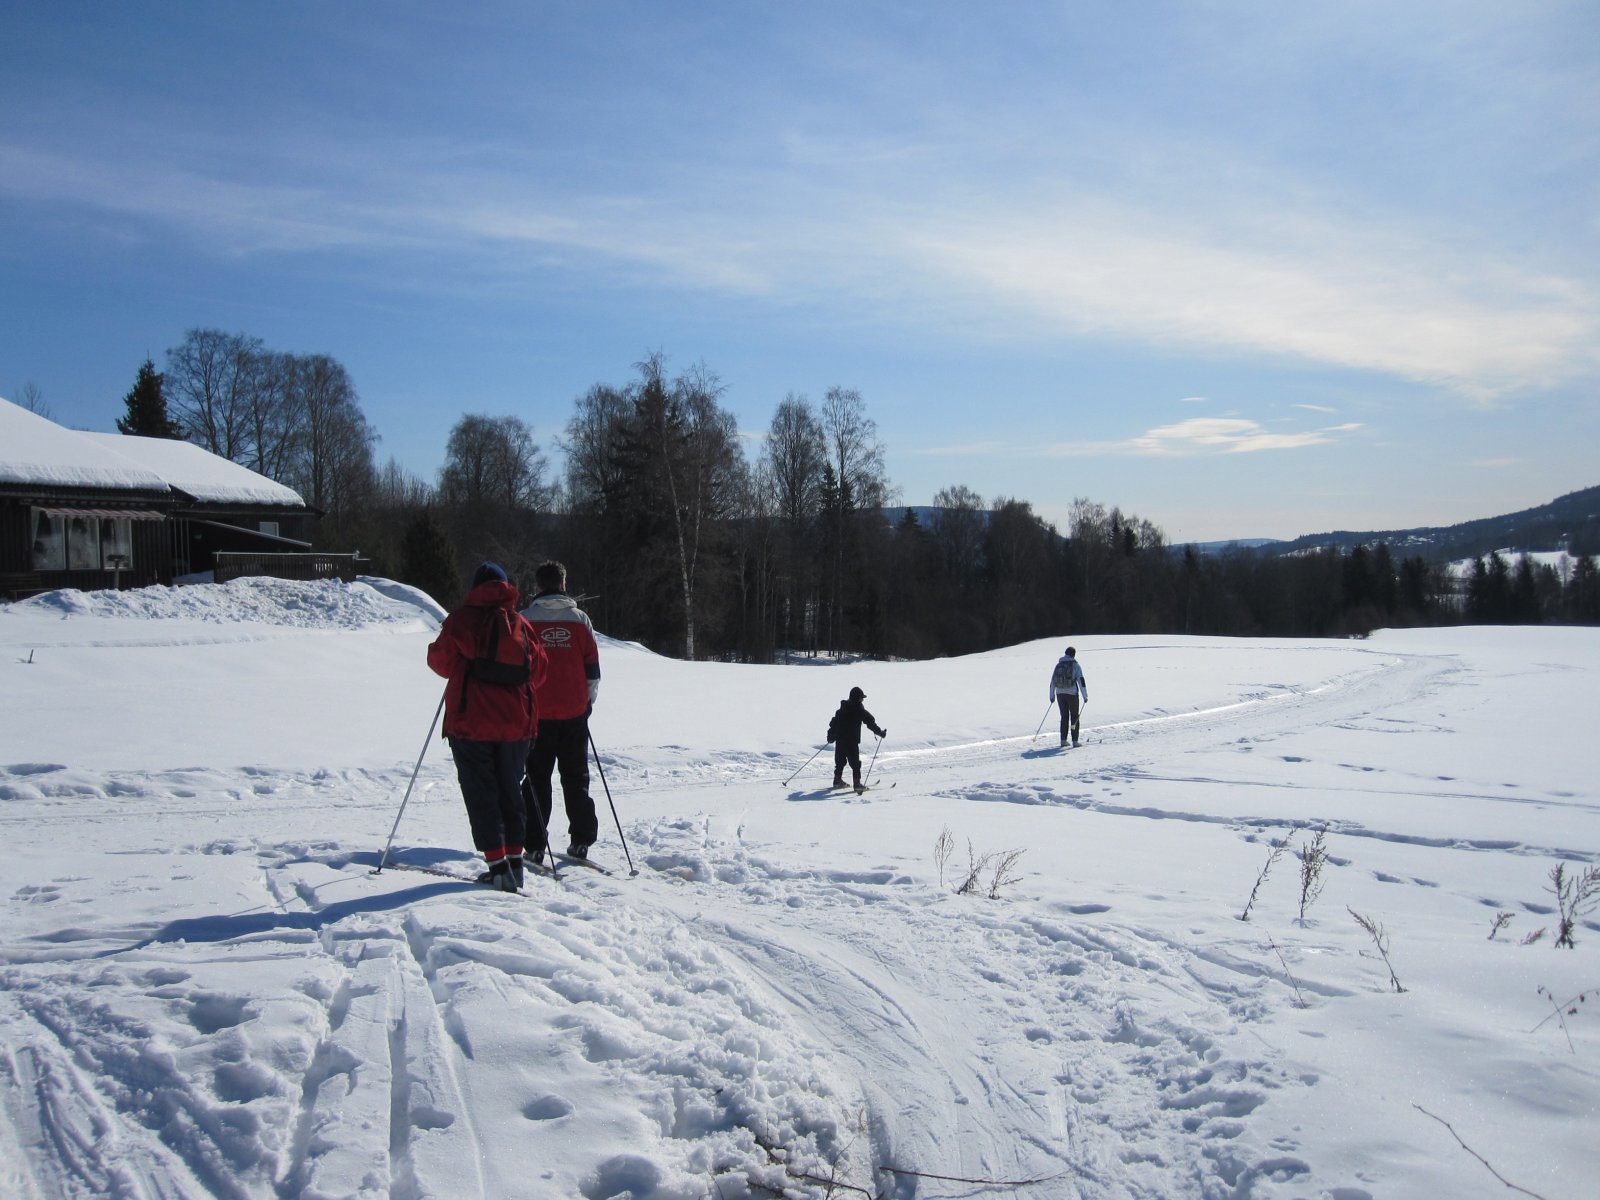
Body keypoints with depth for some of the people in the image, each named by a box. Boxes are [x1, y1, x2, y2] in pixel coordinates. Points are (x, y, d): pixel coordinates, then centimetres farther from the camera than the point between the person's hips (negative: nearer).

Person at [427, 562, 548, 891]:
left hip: (471, 722, -3)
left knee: (481, 795, 3)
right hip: (516, 724, 3)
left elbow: (441, 660, -1)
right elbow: (538, 670, 5)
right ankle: (515, 861, 15)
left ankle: (498, 866, -3)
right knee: (510, 792, 16)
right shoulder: (522, 625, 4)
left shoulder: (462, 619, -5)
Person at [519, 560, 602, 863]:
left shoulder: (525, 619, -2)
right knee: (576, 777, 11)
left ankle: (535, 845, 2)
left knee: (537, 779, 6)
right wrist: (589, 701, 16)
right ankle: (581, 841, 11)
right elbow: (592, 667, 5)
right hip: (574, 713, 1)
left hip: (537, 713, -1)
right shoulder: (579, 618, 2)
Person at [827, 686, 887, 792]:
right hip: (852, 742, -6)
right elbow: (870, 723, -7)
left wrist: (831, 735, 25)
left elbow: (833, 723, 15)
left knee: (840, 761, 18)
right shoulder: (860, 710, -8)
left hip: (839, 740, 6)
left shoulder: (842, 709, 10)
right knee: (855, 763, -2)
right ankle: (856, 783, -6)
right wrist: (880, 733, 1)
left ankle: (837, 780, 22)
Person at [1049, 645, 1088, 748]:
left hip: (1060, 693, 4)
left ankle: (1063, 740, 10)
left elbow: (1052, 681, 10)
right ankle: (1075, 741, 0)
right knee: (1074, 717, 5)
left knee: (1064, 716, 13)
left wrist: (1052, 695, 18)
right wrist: (1085, 696, -8)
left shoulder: (1058, 665, 8)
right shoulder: (1075, 665, -4)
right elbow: (1081, 681, -10)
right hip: (1072, 693, -4)